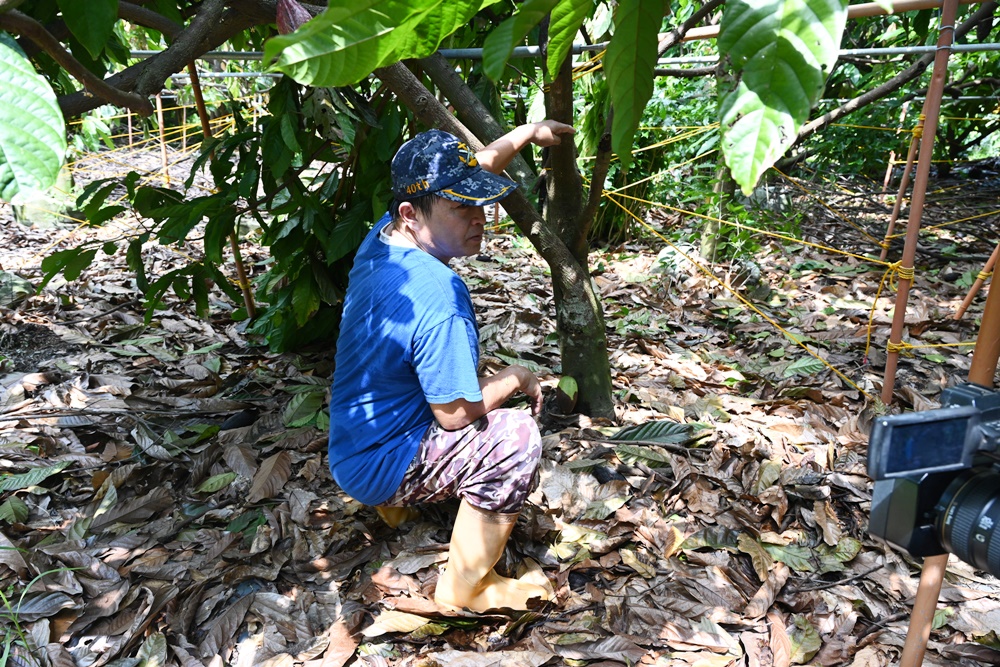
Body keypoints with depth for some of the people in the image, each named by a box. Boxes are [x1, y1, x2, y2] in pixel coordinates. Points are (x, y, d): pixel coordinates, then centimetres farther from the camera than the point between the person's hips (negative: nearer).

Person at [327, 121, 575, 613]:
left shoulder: (381, 238, -5)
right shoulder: (438, 295, -32)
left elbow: (471, 169, 12)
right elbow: (455, 413, -25)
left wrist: (525, 134, 17)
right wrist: (516, 379, -9)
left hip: (350, 443, 9)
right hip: (379, 468, -9)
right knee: (517, 437, -19)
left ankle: (397, 504, 26)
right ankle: (465, 589, -3)